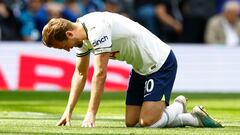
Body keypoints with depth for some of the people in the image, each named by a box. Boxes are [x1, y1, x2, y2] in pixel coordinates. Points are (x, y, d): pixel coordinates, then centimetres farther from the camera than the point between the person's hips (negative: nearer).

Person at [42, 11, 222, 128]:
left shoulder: (96, 28, -28)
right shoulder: (82, 35, 2)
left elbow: (100, 74, -29)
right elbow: (80, 74, 13)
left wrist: (91, 114, -26)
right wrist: (68, 111, 7)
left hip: (160, 63, -10)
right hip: (141, 68, 10)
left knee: (147, 122, -20)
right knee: (132, 123, 2)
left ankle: (178, 106, 8)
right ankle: (195, 119, 14)